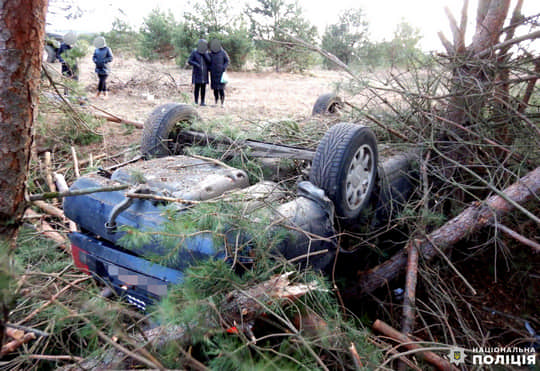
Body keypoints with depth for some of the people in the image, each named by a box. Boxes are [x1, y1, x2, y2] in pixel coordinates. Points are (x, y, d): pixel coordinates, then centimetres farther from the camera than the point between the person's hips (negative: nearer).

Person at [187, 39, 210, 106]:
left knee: (203, 87, 2)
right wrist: (196, 64, -17)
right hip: (197, 73, -3)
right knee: (197, 87, -3)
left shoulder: (206, 53, 7)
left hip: (204, 74, 3)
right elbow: (189, 61, -3)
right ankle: (196, 102, 1)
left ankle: (202, 102, 7)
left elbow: (209, 61, -7)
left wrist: (204, 53, -15)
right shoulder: (194, 52, -1)